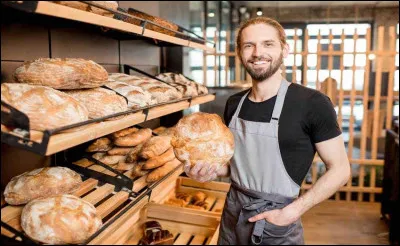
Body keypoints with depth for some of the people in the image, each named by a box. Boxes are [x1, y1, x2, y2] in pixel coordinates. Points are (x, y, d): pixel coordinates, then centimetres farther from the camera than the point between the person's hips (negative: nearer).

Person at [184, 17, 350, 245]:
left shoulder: (312, 103, -17)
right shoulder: (234, 104, -1)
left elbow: (339, 169, -10)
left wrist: (293, 211, -18)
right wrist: (213, 170, -8)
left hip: (277, 224, -5)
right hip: (232, 215, 5)